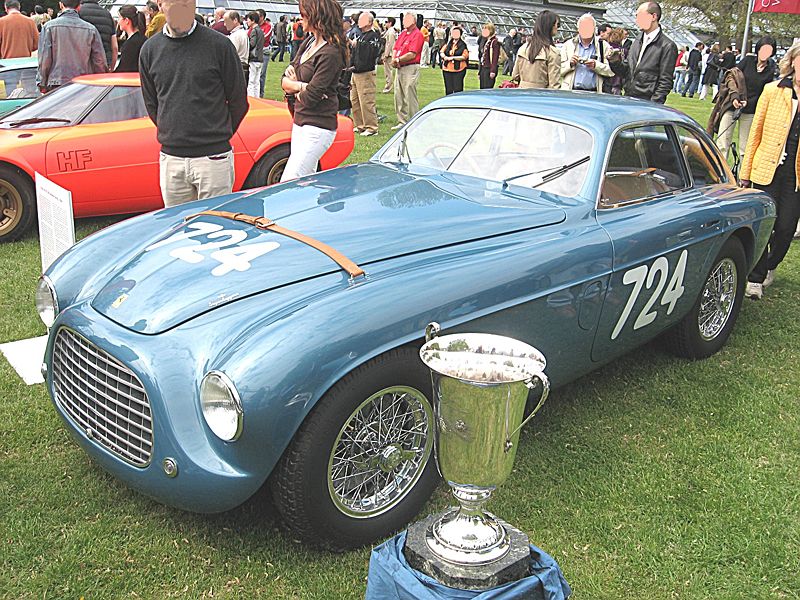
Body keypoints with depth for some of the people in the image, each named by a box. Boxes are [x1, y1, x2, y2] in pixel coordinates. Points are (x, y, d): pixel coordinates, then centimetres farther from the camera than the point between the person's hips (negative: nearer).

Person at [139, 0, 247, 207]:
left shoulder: (219, 45, -5)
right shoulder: (150, 50, 7)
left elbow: (238, 102, 3)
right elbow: (151, 105, 17)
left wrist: (218, 135, 8)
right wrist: (176, 135, 12)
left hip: (213, 157, -3)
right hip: (170, 159, 4)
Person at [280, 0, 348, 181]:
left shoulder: (330, 53, -17)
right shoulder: (308, 42, 10)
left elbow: (311, 96, -20)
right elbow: (284, 81, 9)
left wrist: (293, 88, 0)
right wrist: (301, 86, -12)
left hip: (318, 128, -9)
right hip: (300, 123, 9)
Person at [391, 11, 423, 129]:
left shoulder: (417, 34, -10)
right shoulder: (403, 33, 16)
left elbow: (412, 54, -18)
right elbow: (396, 48, 16)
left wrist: (398, 60, -10)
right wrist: (394, 60, -4)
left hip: (411, 68, -9)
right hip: (400, 68, 9)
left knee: (410, 97, -7)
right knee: (398, 96, 12)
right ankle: (402, 122, 20)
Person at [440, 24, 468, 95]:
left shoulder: (463, 44, 1)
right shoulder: (448, 43, 13)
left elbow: (464, 56, -8)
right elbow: (442, 52, 11)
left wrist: (452, 58, -13)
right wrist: (445, 57, -11)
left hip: (458, 70, -4)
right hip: (447, 69, 4)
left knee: (458, 90, -8)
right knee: (448, 90, 6)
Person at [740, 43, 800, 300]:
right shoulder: (772, 91, 0)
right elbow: (756, 132, 5)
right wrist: (746, 172, 4)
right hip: (767, 170, -1)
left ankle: (770, 266, 31)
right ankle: (755, 278, 14)